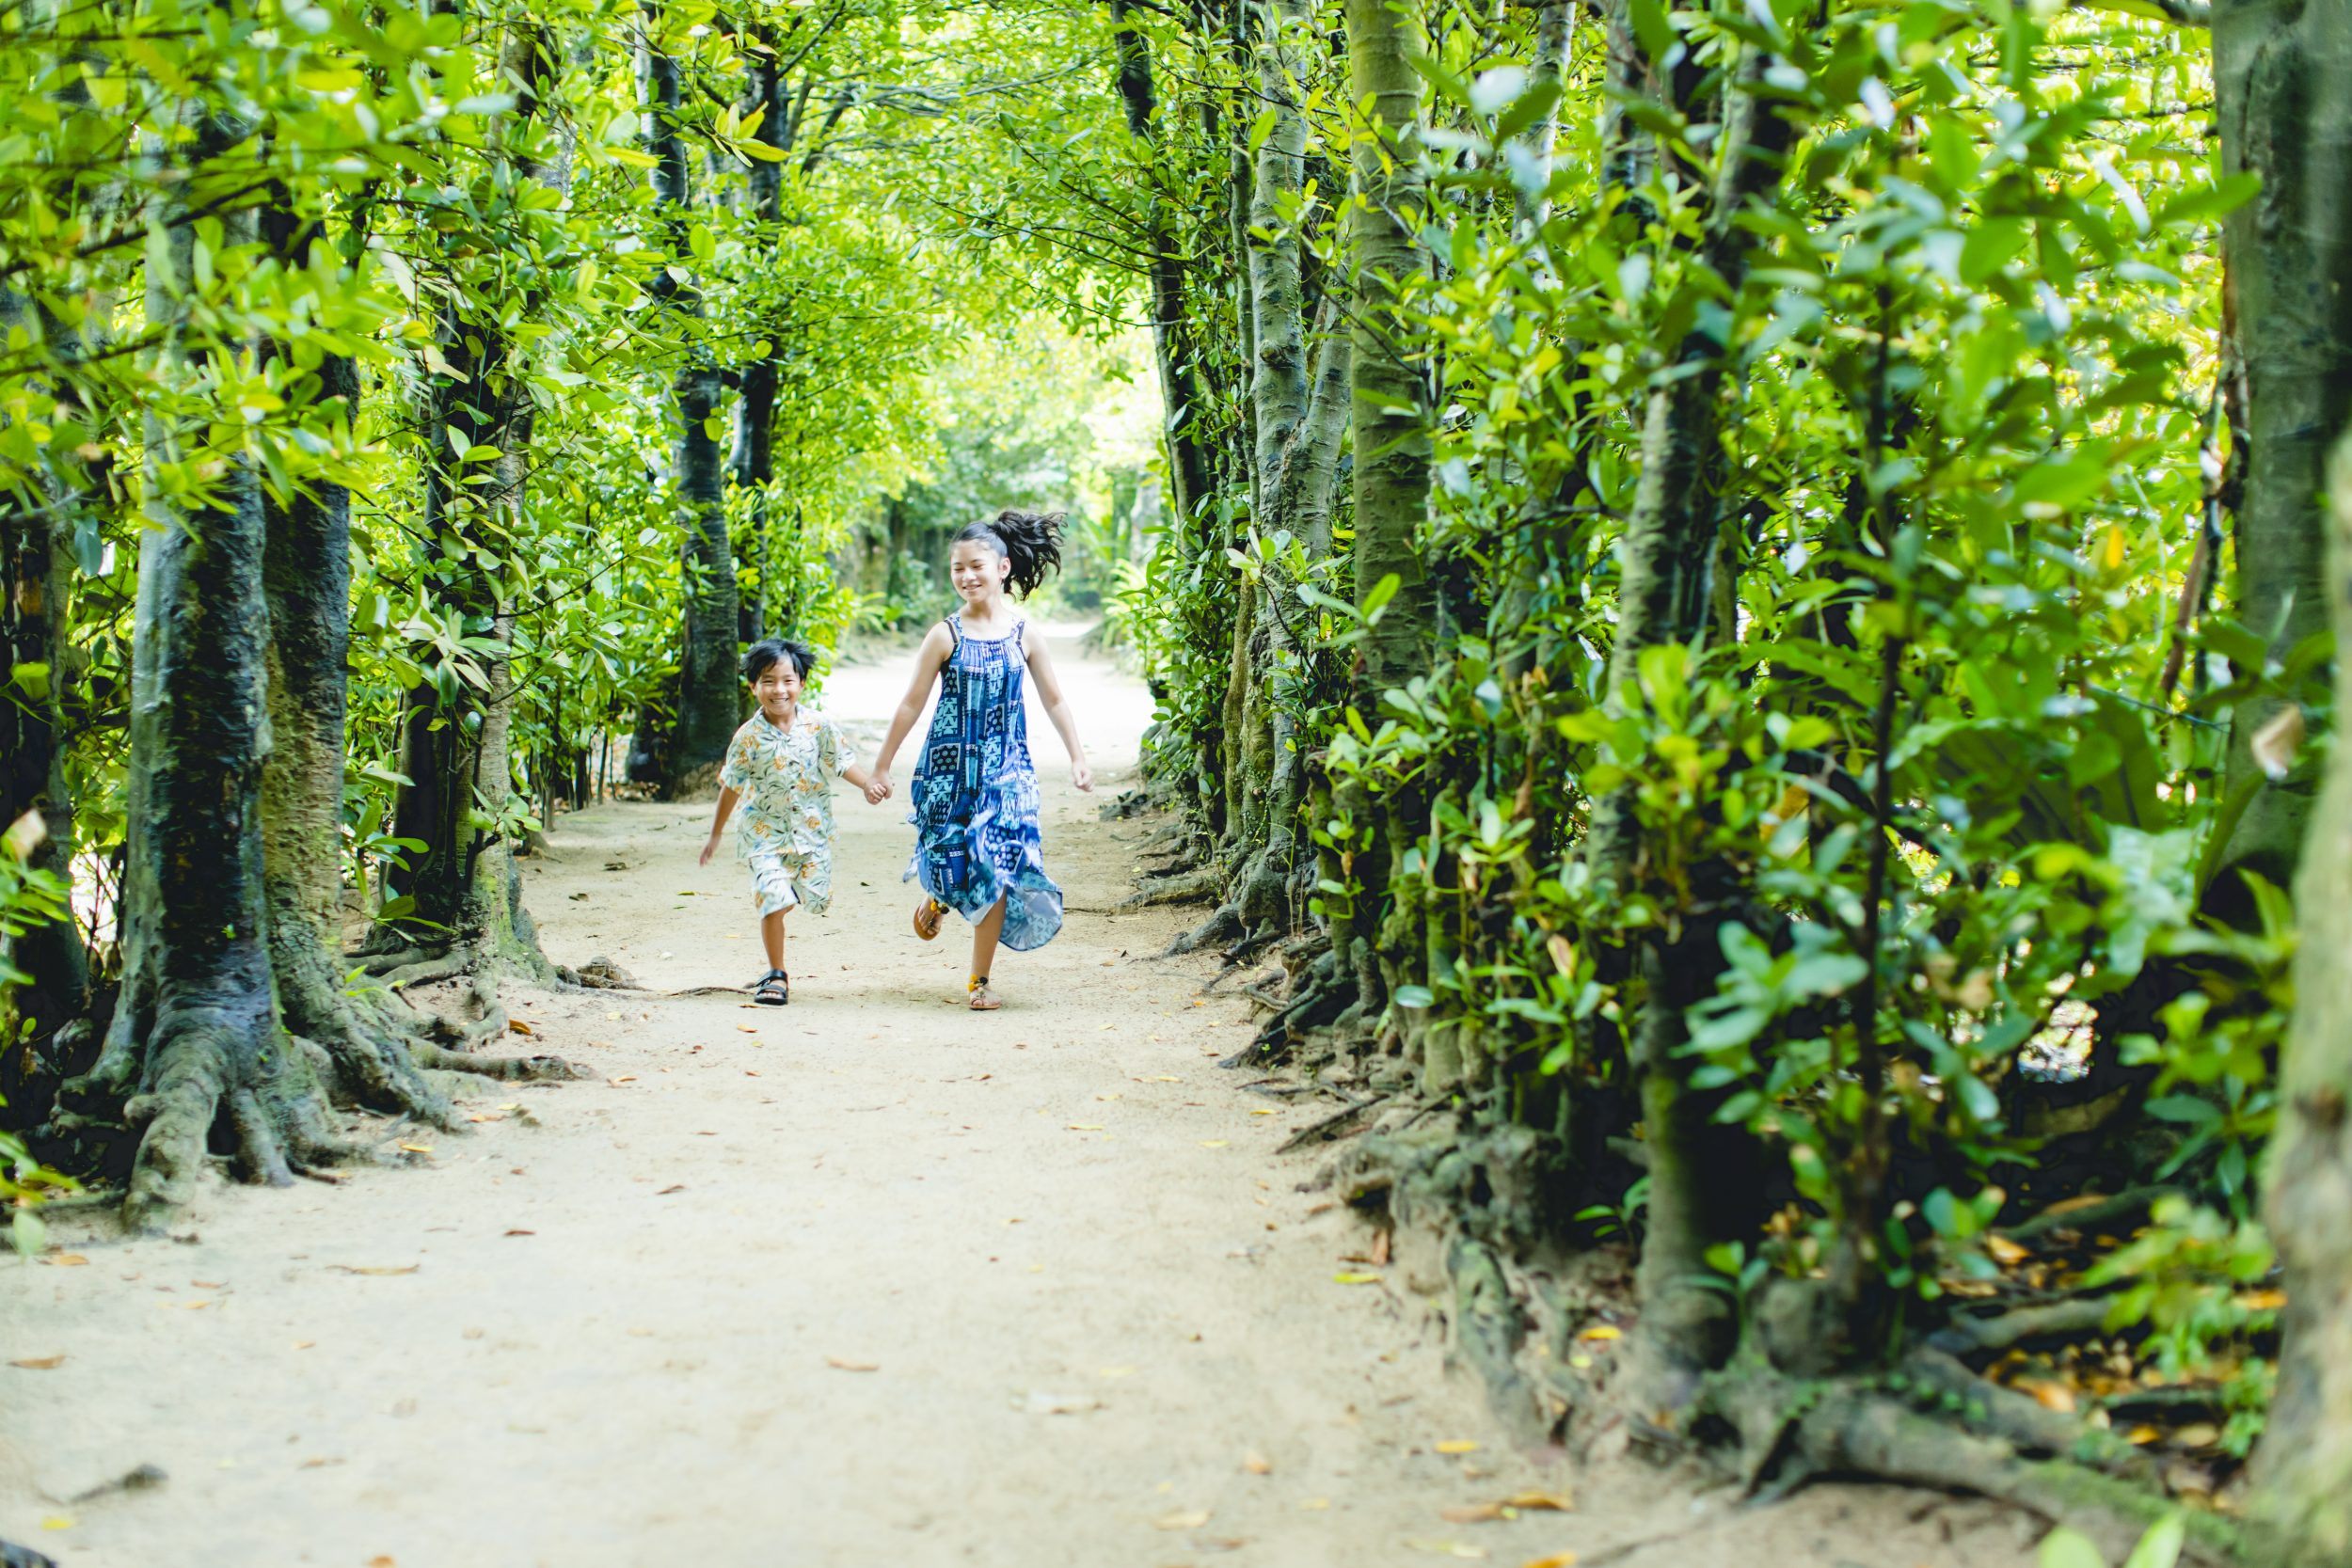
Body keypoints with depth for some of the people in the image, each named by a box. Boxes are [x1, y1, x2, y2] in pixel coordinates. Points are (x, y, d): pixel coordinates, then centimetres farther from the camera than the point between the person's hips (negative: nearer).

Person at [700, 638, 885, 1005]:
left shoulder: (819, 726, -4)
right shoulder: (749, 737, -8)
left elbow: (843, 761, 6)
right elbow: (731, 787, 3)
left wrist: (869, 784, -14)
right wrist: (715, 834, 9)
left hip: (812, 831, 2)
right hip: (765, 832, -2)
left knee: (813, 896, 7)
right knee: (774, 902, -12)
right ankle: (776, 976, 4)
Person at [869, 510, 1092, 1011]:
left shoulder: (1023, 635, 2)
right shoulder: (945, 636, -3)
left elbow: (1054, 700, 10)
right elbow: (912, 703, 1)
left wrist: (1077, 757, 8)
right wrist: (882, 764, 3)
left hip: (1006, 769, 1)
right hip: (949, 766, -1)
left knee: (997, 870, -4)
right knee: (951, 856, -1)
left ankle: (979, 980, 6)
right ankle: (935, 898, 39)